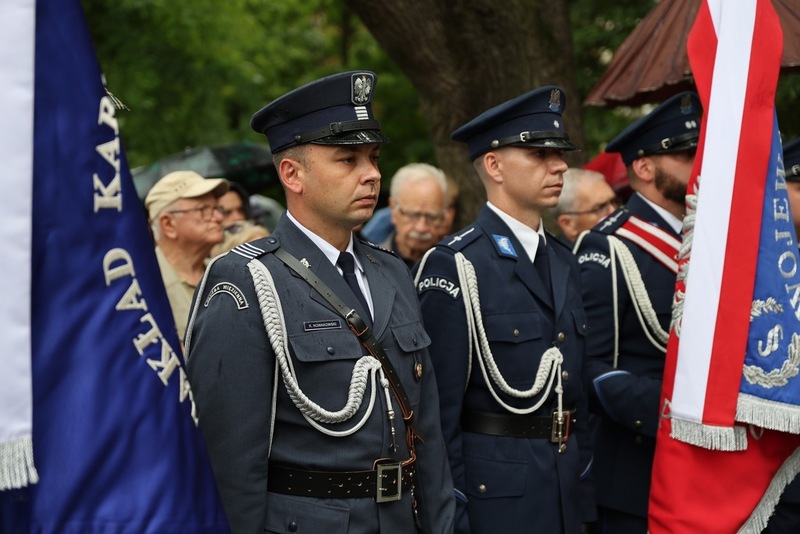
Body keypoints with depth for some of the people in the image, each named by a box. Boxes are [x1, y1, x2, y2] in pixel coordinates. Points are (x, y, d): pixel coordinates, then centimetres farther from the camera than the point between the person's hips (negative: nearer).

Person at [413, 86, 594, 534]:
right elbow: (439, 406, -13)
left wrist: (585, 480, 12)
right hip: (491, 495, -7)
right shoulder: (455, 267, -12)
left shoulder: (563, 263, 11)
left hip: (566, 494, 7)